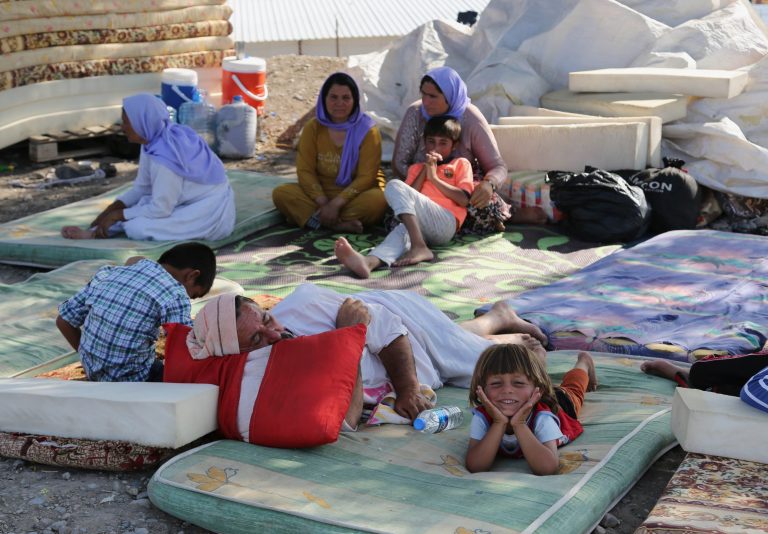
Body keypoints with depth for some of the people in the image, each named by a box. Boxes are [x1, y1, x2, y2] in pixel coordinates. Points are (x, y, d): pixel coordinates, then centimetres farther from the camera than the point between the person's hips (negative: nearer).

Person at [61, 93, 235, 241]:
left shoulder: (164, 156, -27)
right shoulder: (155, 139, 1)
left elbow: (160, 210, -21)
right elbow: (141, 187, 9)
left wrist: (116, 215, -12)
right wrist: (110, 210, -1)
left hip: (208, 213, -10)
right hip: (193, 201, 10)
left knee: (137, 228, -21)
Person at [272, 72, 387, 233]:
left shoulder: (368, 130, -8)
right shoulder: (313, 128, 1)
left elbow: (366, 177, -14)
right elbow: (305, 170, -5)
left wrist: (336, 203, -25)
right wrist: (323, 202, -21)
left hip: (355, 195, -3)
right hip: (321, 194, 3)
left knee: (378, 199, -35)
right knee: (281, 193, -22)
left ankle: (317, 219, -29)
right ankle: (339, 224, -32)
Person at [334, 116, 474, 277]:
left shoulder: (461, 164, 22)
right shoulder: (416, 168, 32)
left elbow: (464, 200, 5)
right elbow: (409, 197, 14)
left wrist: (434, 178, 5)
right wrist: (424, 171, 8)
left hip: (446, 223, -3)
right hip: (418, 225, 3)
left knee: (395, 186, -22)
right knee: (402, 231, -36)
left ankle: (419, 247, -38)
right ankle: (369, 262, -70)